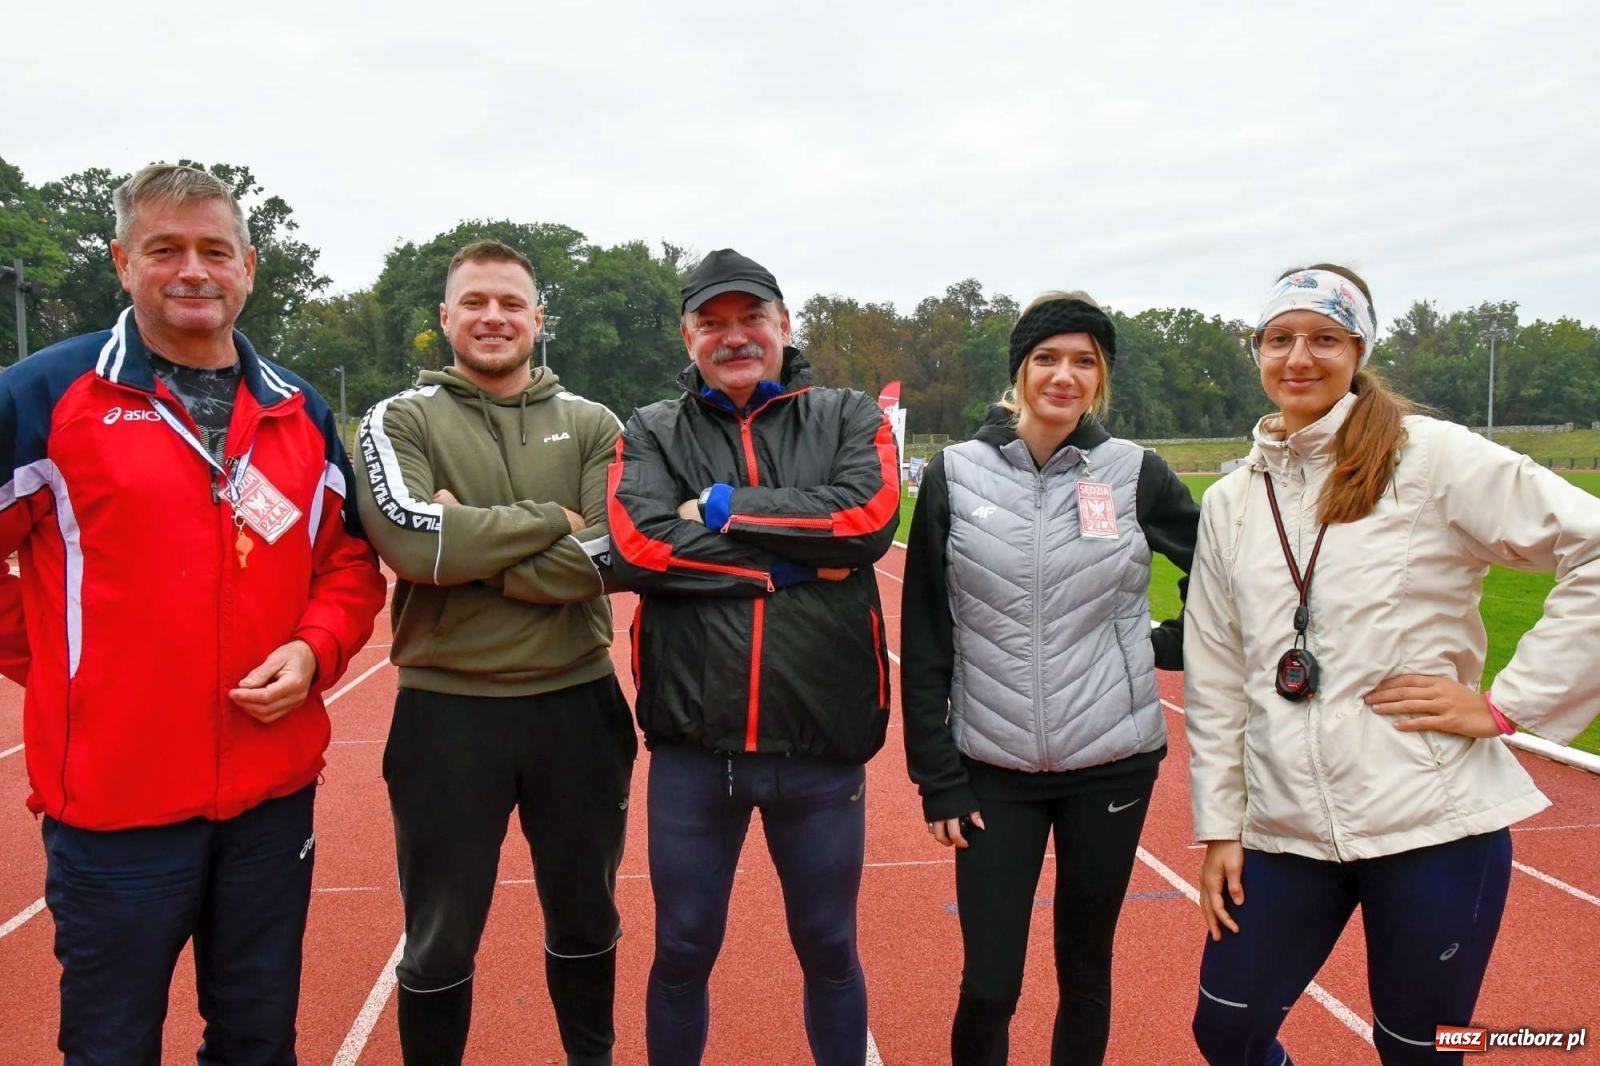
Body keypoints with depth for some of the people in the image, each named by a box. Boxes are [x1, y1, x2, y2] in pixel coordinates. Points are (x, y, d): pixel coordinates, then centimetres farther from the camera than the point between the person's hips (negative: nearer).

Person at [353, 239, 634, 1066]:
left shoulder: (591, 426, 3)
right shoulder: (401, 422, -1)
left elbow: (601, 559, -12)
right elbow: (410, 537, -20)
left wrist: (468, 545, -15)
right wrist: (550, 520, -14)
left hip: (577, 705, 2)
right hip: (447, 711, -2)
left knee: (584, 919, 20)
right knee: (440, 942, 14)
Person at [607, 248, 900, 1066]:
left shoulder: (850, 418, 4)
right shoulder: (651, 434, 4)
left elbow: (869, 518, -15)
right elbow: (639, 546, -13)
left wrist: (724, 505, -12)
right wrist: (795, 560, -14)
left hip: (821, 748, 0)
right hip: (692, 747, 1)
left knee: (829, 952, 18)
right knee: (682, 953, 16)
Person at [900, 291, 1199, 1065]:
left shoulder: (1136, 472, -3)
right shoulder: (955, 475, -4)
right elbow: (924, 638, -2)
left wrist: (1175, 646, 4)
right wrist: (936, 775, -3)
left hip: (1111, 765, 1)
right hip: (992, 769, 0)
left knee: (1084, 974, 14)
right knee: (988, 988, 3)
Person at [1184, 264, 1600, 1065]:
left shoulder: (1430, 457, -6)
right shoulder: (1231, 500, 7)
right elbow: (1215, 677, 9)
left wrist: (1506, 704, -11)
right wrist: (1218, 824, 9)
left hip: (1432, 825, -4)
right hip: (1284, 831, 4)